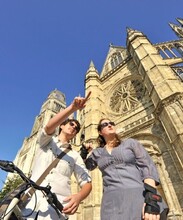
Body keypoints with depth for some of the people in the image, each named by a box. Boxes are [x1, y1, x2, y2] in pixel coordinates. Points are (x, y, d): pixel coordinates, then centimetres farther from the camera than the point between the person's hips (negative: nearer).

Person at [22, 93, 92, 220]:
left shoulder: (75, 156, 10)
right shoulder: (46, 141, 9)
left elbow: (87, 183, 3)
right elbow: (49, 127, -15)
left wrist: (79, 196, -21)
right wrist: (73, 107, -28)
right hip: (31, 205, 0)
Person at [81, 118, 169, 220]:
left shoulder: (130, 142, 7)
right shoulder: (97, 153, 15)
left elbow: (148, 166, -3)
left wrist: (151, 198, -18)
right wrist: (84, 152, 11)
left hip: (141, 197, -1)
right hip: (113, 203, 2)